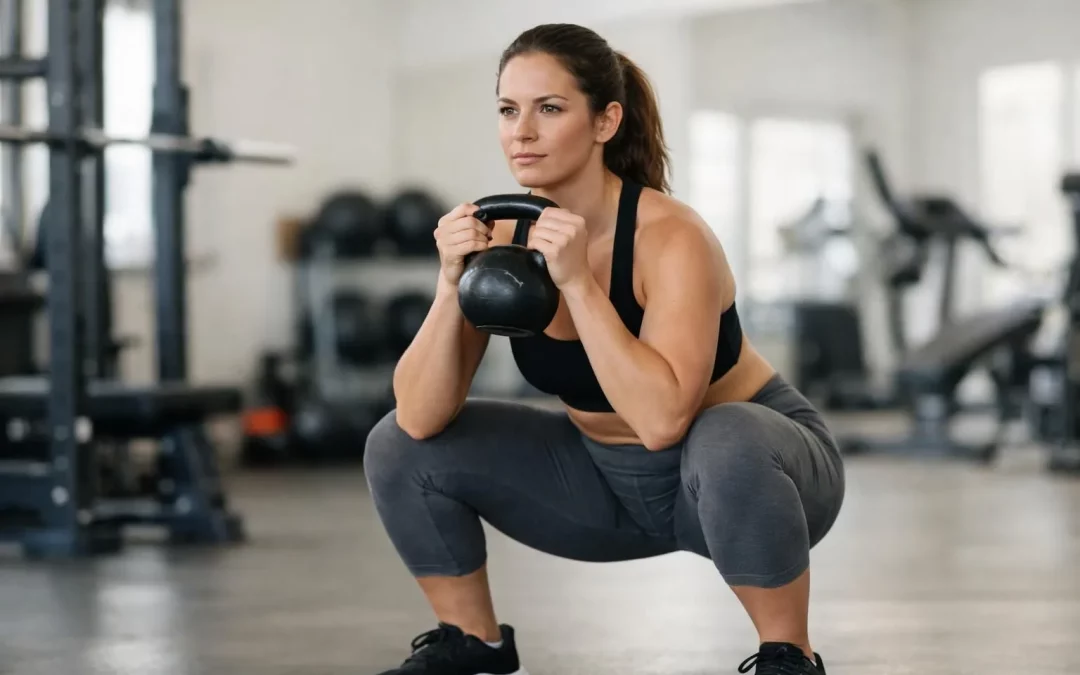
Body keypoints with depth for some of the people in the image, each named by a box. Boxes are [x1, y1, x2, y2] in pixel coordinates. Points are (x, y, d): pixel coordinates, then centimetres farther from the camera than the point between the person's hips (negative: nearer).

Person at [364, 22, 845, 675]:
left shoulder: (670, 235, -28)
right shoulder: (503, 237, -13)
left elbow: (662, 419, -40)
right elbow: (421, 417, -17)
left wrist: (577, 281, -41)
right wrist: (453, 284, -31)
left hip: (753, 461, -5)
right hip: (613, 481, 5)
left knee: (725, 448, -41)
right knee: (399, 448, -6)